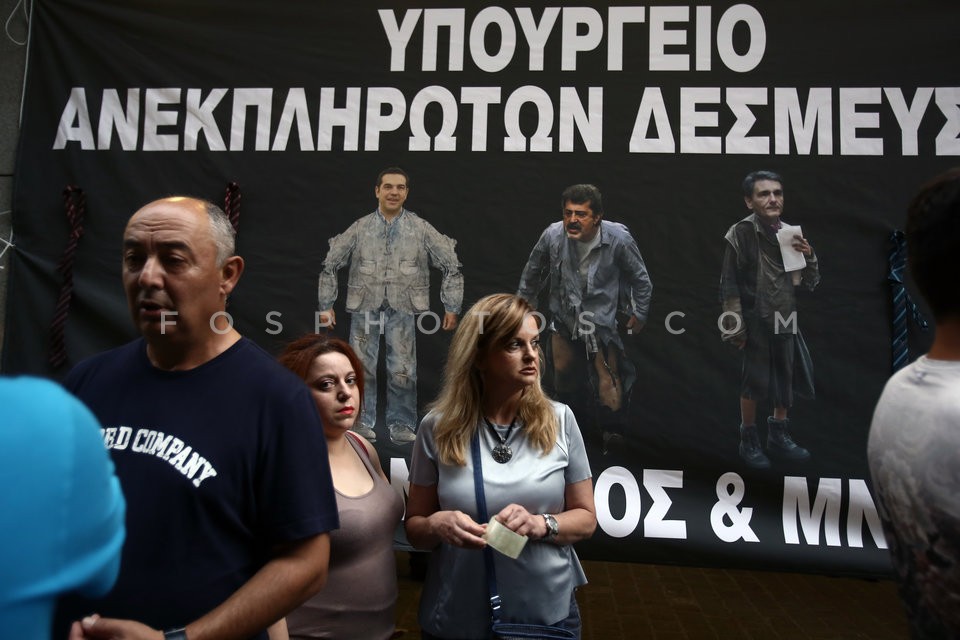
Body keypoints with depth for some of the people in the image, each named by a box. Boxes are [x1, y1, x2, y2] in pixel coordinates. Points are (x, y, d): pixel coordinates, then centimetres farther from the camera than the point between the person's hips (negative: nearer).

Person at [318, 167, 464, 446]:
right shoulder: (360, 228, 4)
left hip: (403, 309, -1)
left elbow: (452, 267, 7)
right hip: (365, 308, 1)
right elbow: (330, 265, 11)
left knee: (403, 370, -1)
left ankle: (402, 424, 12)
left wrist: (452, 308, 3)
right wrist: (326, 305, 8)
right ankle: (362, 422, 16)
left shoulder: (421, 229, 3)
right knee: (363, 367, 4)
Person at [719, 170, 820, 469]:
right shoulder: (740, 234, -12)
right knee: (754, 383, 4)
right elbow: (729, 285, -12)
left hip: (786, 321, 6)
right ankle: (749, 441, 23)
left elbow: (810, 283, 12)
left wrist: (809, 256, -7)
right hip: (756, 323, -6)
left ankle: (779, 436, 34)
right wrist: (736, 328, -14)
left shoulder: (790, 232, 6)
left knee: (788, 380, 16)